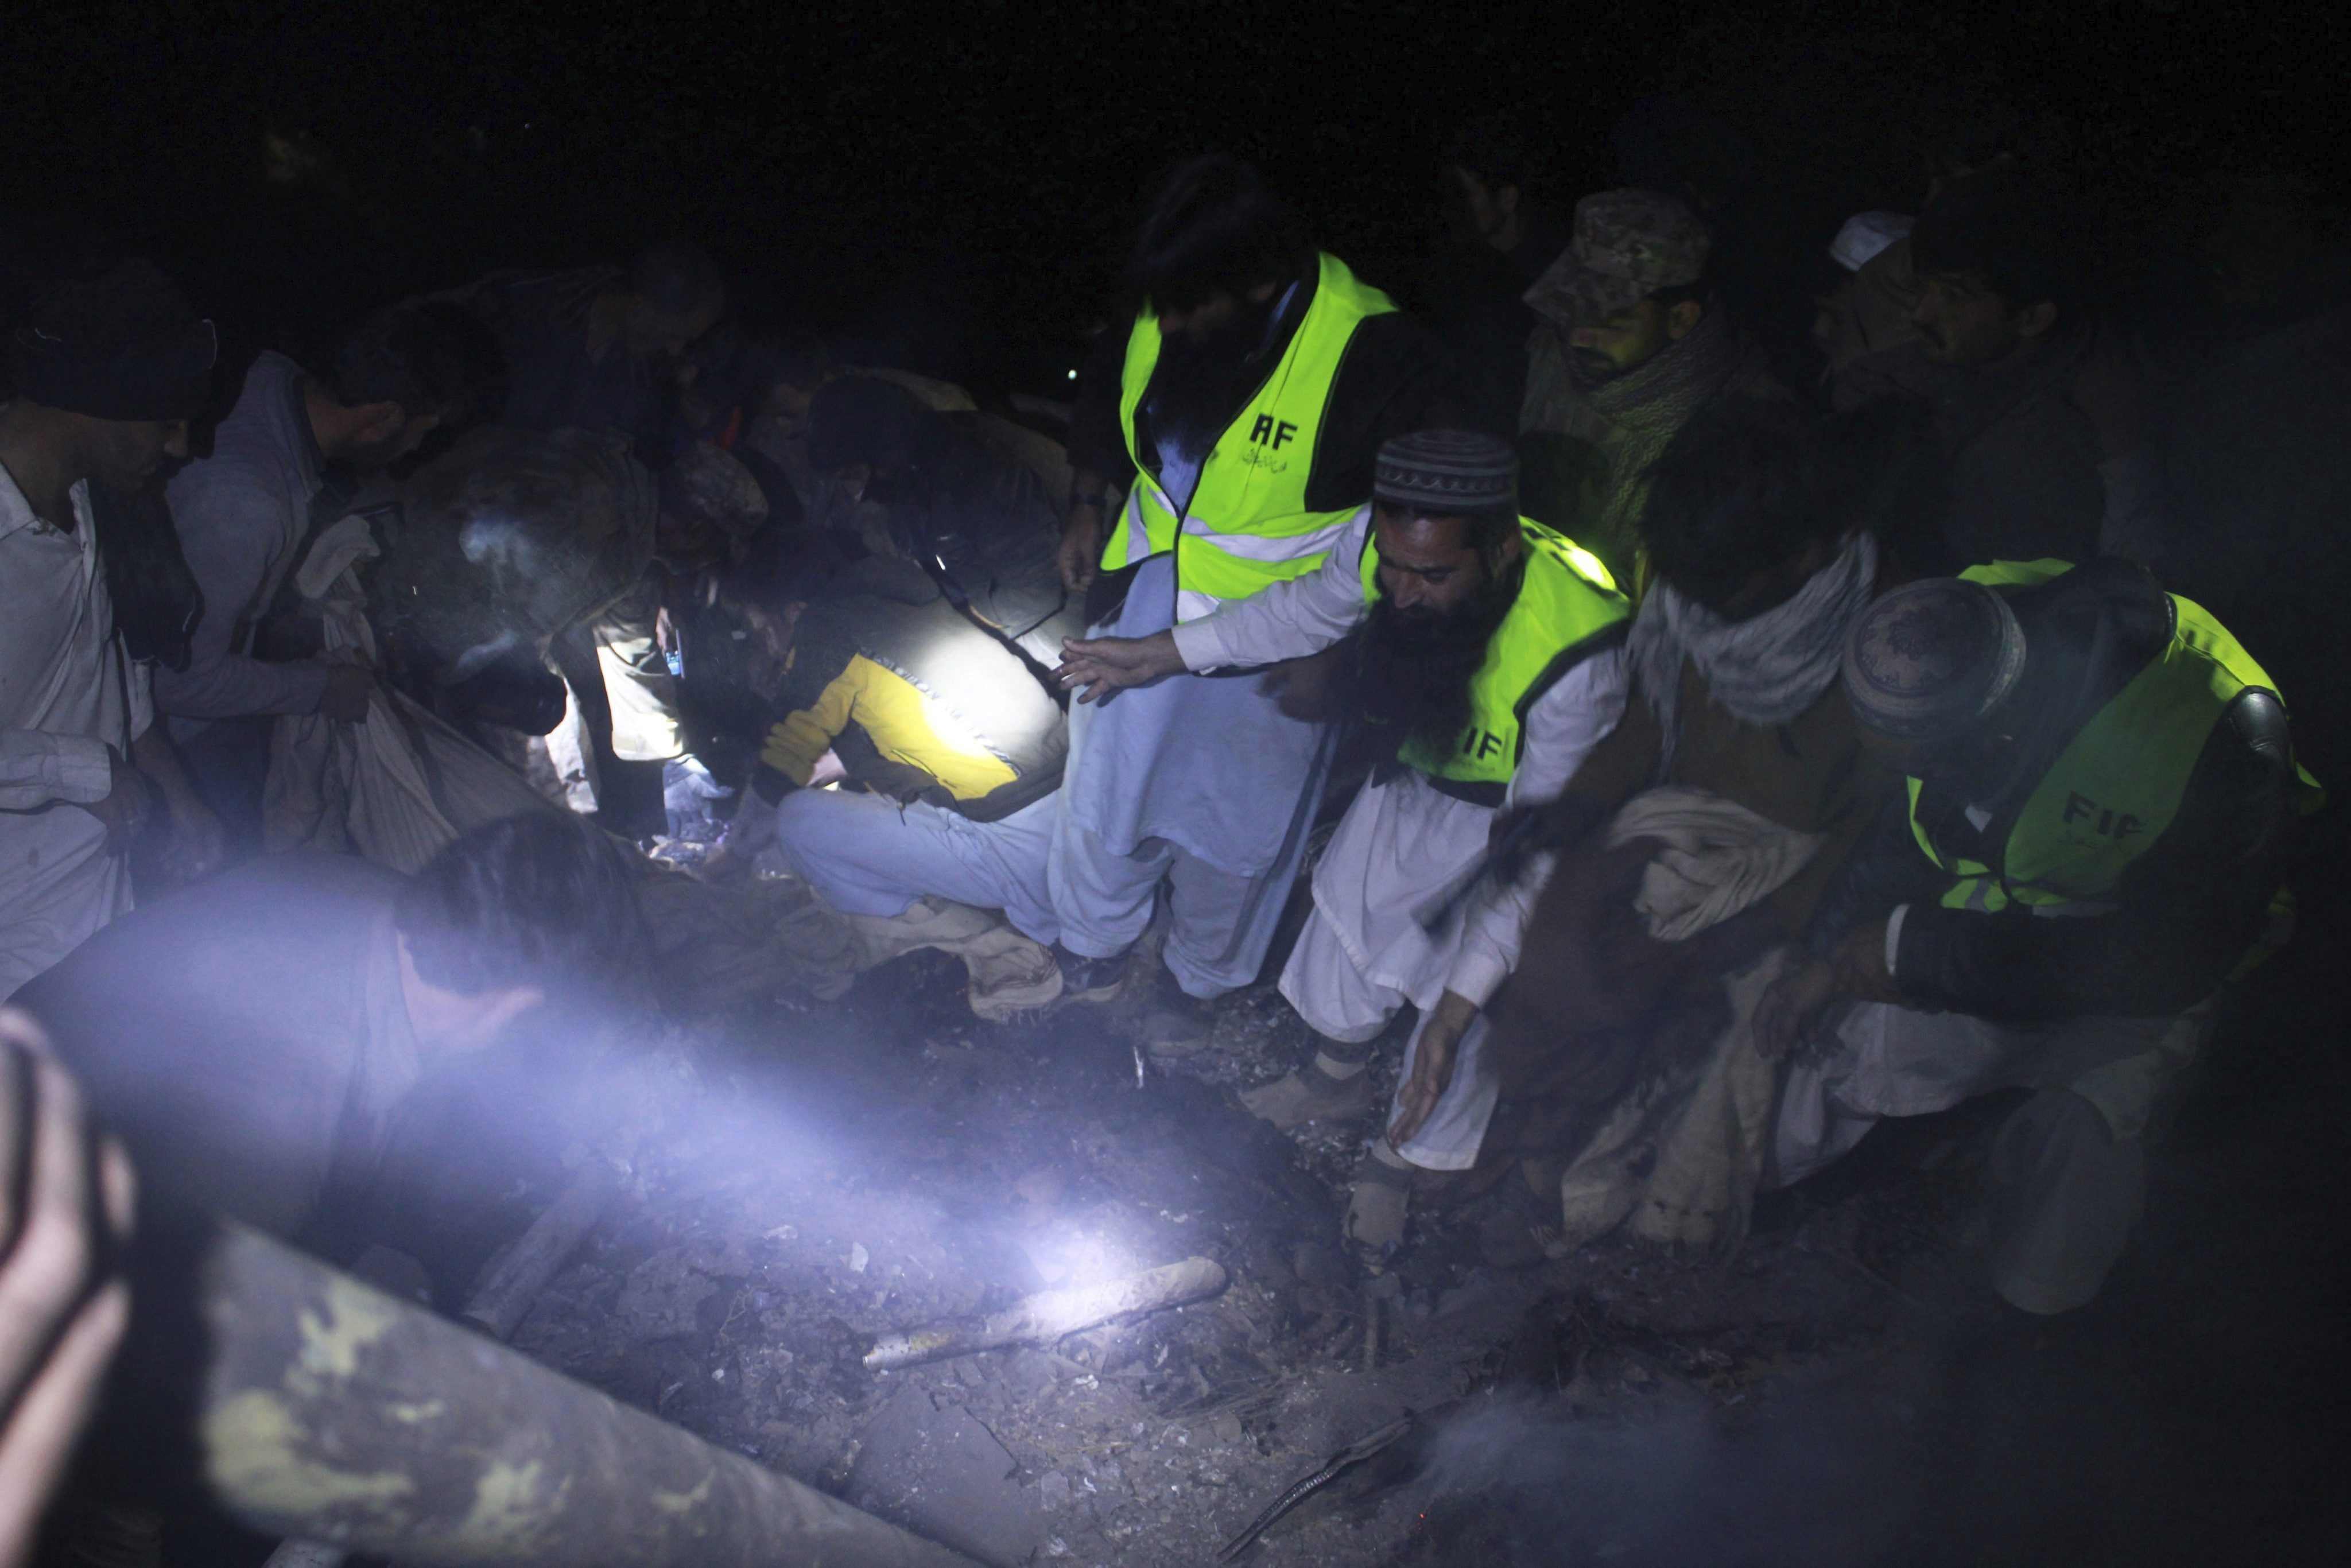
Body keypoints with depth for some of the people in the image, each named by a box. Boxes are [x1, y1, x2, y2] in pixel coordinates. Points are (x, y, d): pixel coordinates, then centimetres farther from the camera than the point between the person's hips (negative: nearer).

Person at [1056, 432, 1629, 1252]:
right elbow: (1310, 607, -4)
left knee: (1480, 1005, -3)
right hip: (1429, 768, 5)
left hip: (1541, 801, -5)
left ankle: (1403, 1156, 27)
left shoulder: (1577, 656, -45)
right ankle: (1337, 1075, 46)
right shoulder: (1387, 539, -30)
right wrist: (1159, 654, -3)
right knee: (1353, 902, 16)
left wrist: (1455, 1010, -39)